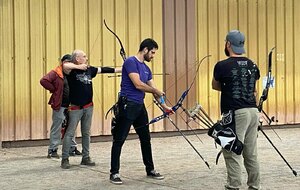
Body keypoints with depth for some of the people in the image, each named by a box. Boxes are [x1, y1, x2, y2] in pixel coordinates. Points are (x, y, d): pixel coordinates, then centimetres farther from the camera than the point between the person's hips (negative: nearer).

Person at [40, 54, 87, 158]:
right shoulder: (56, 72, -7)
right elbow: (43, 80, -18)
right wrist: (53, 89, -11)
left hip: (71, 105, 6)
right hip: (60, 105, -6)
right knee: (57, 127, -1)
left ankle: (72, 148, 24)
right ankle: (52, 150, 5)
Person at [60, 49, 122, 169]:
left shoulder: (89, 70, 8)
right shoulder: (72, 71, -10)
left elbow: (103, 70, 12)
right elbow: (65, 66, -31)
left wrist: (122, 69, 13)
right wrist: (79, 67, -26)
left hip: (88, 107, 6)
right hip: (75, 108, -6)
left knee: (86, 133, 12)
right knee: (70, 133, -4)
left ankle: (86, 158, 21)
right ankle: (65, 159, 2)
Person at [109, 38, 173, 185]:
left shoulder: (146, 68, 15)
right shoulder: (131, 62, -12)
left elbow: (153, 89, 19)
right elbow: (138, 85, -19)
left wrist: (164, 106, 15)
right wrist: (157, 91, -6)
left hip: (140, 106, 9)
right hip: (127, 105, -9)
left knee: (146, 139, 14)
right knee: (119, 140, -2)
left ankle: (150, 170, 25)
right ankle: (114, 173, 3)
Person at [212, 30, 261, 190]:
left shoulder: (222, 66, -7)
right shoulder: (252, 66, 10)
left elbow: (215, 86, 10)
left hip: (235, 113, -6)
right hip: (253, 111, 7)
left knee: (233, 154, -3)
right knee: (251, 154, 14)